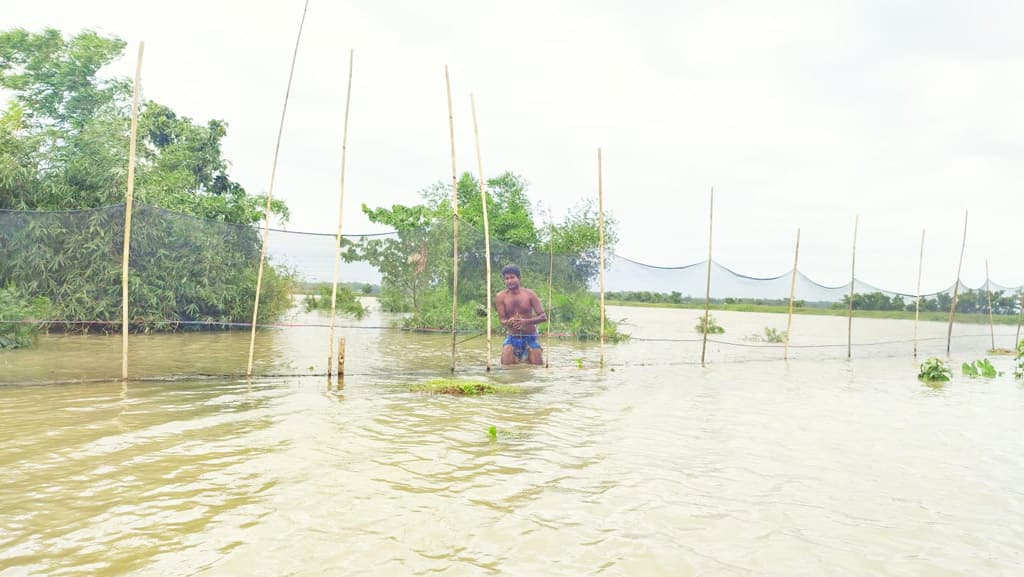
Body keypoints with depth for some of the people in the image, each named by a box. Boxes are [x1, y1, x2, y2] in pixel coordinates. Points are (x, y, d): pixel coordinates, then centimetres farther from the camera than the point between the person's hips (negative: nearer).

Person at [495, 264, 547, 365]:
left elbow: (543, 317, -10)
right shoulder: (501, 297, -4)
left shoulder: (529, 294, -6)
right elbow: (502, 320, -7)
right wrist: (508, 322, -33)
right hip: (512, 338, 0)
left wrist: (526, 321, -28)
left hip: (530, 338, 0)